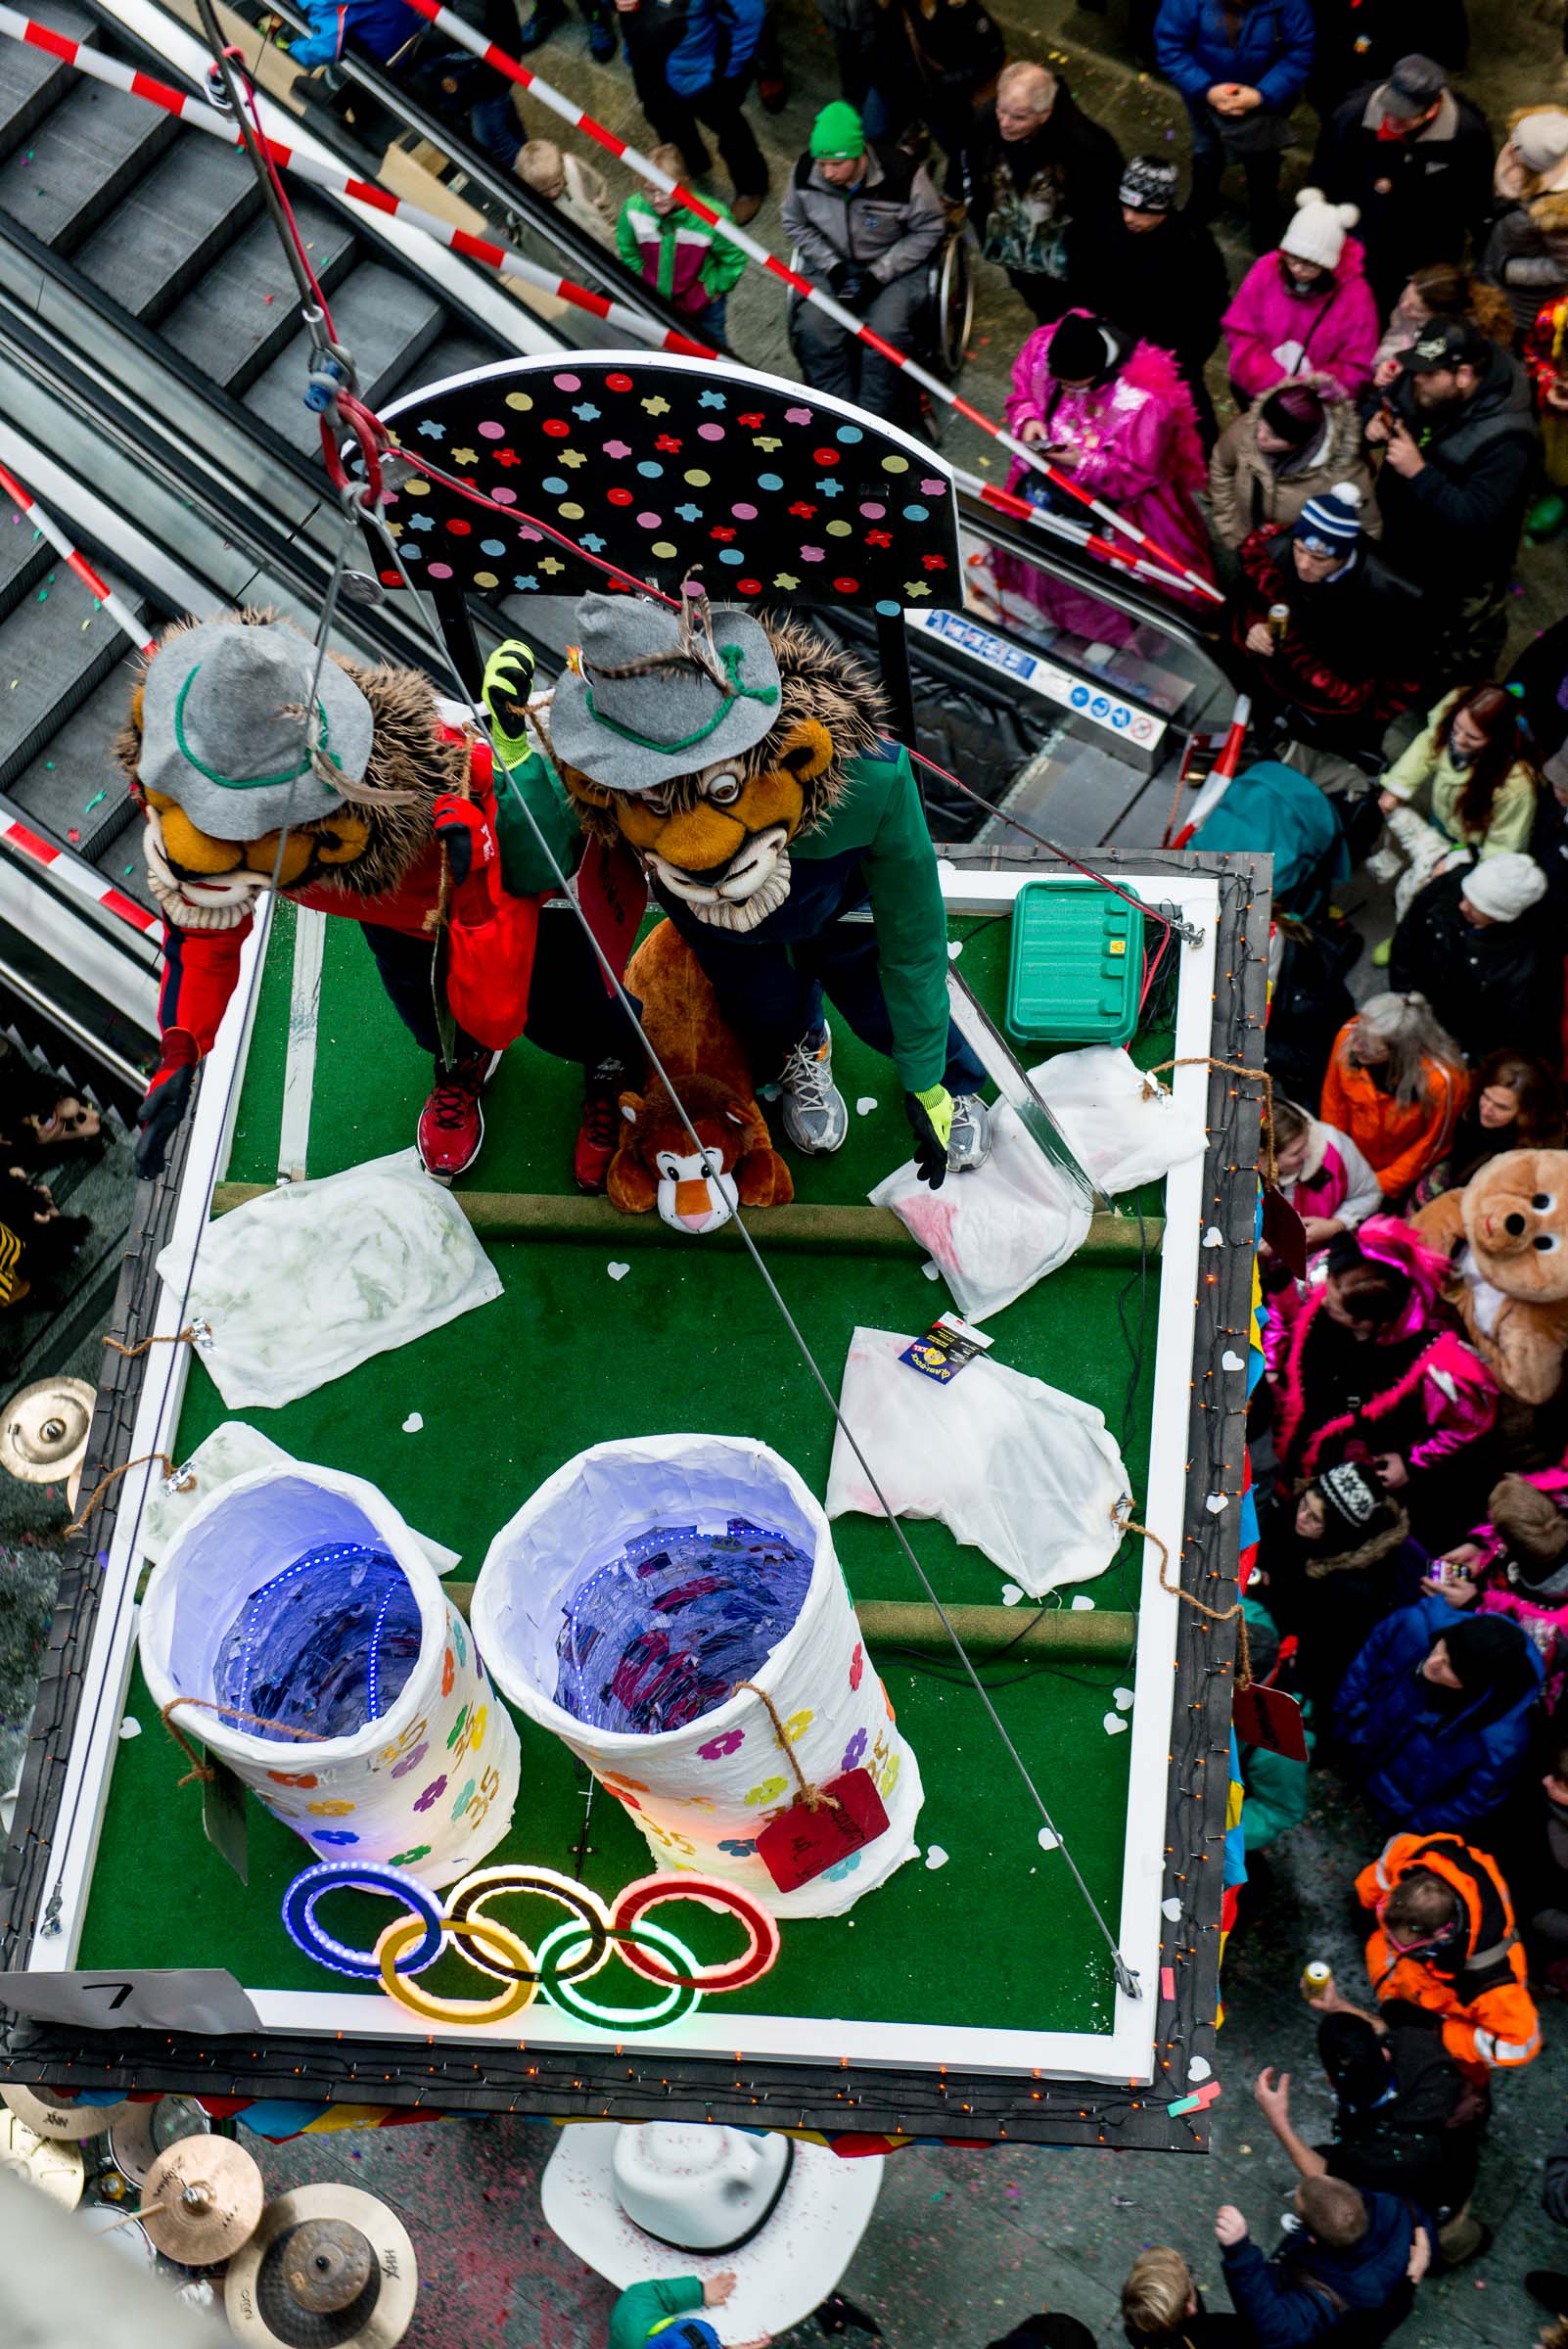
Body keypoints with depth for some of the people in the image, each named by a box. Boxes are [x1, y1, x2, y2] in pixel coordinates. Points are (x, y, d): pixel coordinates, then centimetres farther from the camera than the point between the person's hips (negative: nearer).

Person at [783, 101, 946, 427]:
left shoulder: (903, 173, -24)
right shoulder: (805, 171, -13)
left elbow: (929, 230, -11)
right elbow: (796, 224, 4)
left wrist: (878, 275, -18)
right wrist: (831, 267, -11)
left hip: (895, 264, -3)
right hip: (832, 263, 3)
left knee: (886, 333, -28)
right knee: (813, 330, -22)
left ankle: (875, 422, -11)